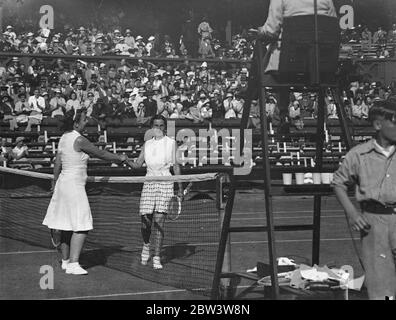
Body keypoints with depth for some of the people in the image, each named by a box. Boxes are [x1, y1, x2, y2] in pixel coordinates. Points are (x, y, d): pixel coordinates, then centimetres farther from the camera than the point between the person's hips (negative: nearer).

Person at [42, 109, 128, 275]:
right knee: (81, 227, -8)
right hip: (74, 186, -9)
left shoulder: (64, 137, 9)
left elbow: (57, 163, 14)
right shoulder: (79, 140, -16)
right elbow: (100, 153, -8)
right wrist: (119, 157, 6)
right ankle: (73, 264, -10)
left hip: (63, 182, 9)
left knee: (67, 226, 15)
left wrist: (55, 183, 23)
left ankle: (66, 260, 24)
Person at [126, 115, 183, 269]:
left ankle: (157, 257, -4)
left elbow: (176, 165, 7)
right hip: (149, 183, 2)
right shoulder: (147, 144, 12)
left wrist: (180, 188, 4)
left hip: (165, 183, -2)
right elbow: (137, 164, 10)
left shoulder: (171, 143, 6)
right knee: (145, 221, -2)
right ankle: (146, 245, 29)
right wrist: (127, 161, -10)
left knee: (159, 220, -9)